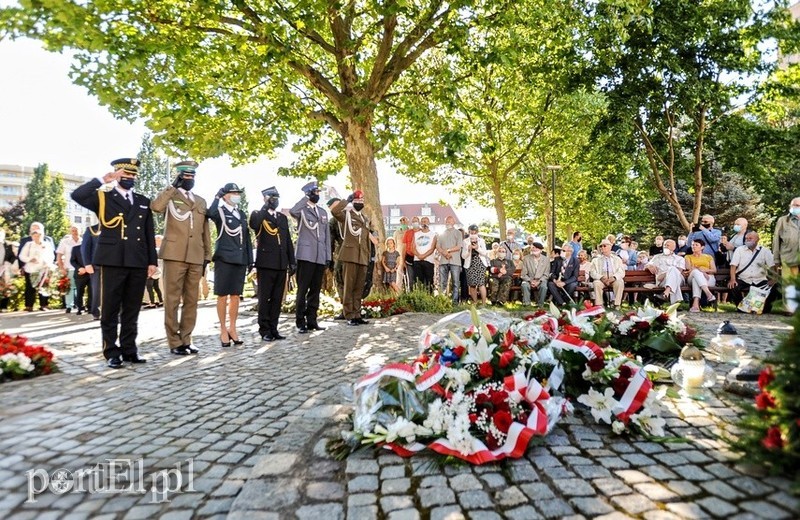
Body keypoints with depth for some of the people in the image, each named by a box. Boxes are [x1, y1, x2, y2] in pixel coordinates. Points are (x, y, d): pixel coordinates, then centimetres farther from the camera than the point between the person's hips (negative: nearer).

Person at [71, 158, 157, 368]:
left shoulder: (143, 202, 16)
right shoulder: (102, 198, 6)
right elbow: (77, 195, -13)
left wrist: (152, 261, 7)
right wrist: (102, 180, -12)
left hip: (138, 263, 3)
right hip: (112, 261, -3)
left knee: (132, 310, 8)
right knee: (110, 309, 2)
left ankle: (129, 349, 16)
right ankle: (111, 352, 9)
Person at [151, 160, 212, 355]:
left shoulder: (201, 201, 20)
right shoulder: (169, 196, 6)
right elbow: (155, 206, -19)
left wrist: (207, 255, 13)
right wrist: (173, 186, -12)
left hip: (196, 257, 5)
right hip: (175, 255, -4)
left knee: (191, 300, 6)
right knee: (172, 300, -3)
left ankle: (186, 339, 14)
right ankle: (174, 342, 4)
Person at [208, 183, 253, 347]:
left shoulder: (242, 215, 16)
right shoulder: (220, 212, -2)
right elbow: (210, 213, -28)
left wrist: (250, 259, 12)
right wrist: (218, 197, -13)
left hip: (240, 260, 5)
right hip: (224, 259, -5)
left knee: (236, 296, 8)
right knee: (222, 296, 1)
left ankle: (232, 328, 18)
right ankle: (223, 330, 11)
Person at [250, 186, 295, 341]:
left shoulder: (283, 217, 19)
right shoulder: (258, 215, 3)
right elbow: (253, 224, -23)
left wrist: (292, 262, 12)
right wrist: (265, 207, -13)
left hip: (281, 264, 5)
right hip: (266, 264, -5)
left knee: (277, 299, 7)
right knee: (264, 298, 0)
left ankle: (273, 329, 13)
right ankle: (264, 330, 7)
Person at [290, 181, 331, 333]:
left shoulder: (323, 212, 19)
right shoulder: (302, 210, 1)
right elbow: (292, 211, -26)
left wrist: (328, 256, 10)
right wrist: (307, 197, -14)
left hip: (320, 257, 6)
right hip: (306, 256, -5)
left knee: (315, 290, 8)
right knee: (303, 290, -3)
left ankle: (312, 321, 15)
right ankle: (300, 323, 2)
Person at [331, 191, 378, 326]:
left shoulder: (366, 219, 21)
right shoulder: (346, 214, 2)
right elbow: (334, 210, -19)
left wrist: (369, 256, 17)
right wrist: (347, 200, -7)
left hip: (363, 257, 6)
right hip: (350, 255, -6)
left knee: (359, 287, 8)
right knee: (349, 286, -5)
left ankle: (357, 315, 13)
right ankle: (349, 316, -2)